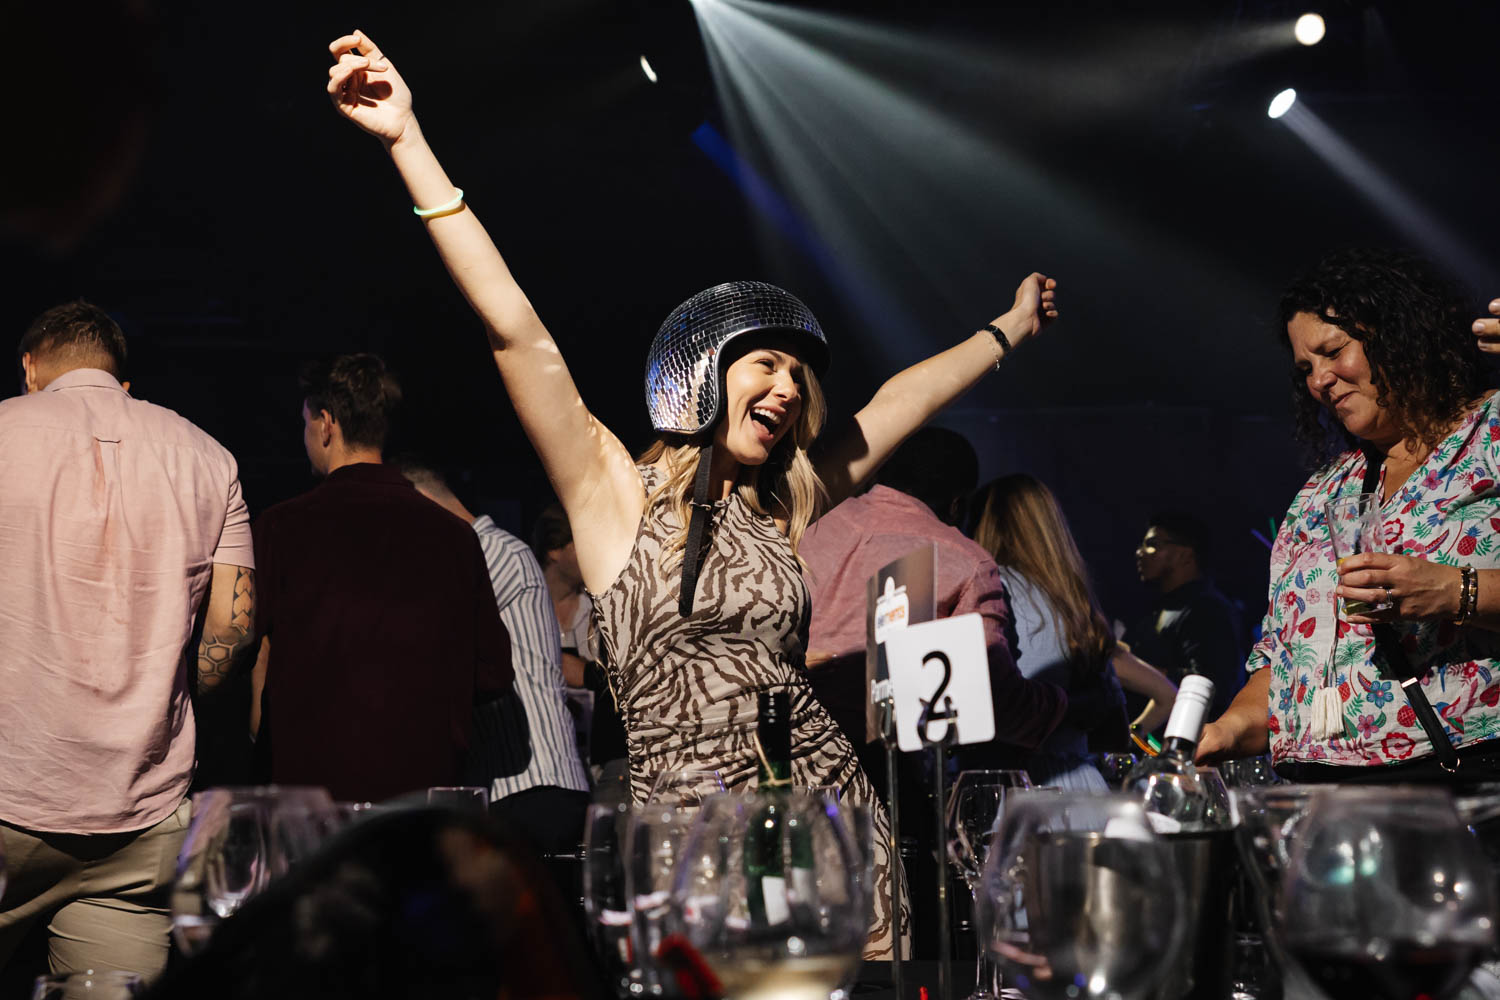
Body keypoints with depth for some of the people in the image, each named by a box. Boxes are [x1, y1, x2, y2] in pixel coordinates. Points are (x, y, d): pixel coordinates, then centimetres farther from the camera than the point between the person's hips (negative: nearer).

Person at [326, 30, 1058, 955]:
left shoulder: (781, 512, 15)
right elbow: (520, 334, -7)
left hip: (835, 820, 5)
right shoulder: (618, 494, 2)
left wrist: (1008, 329, 37)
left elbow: (900, 403, 27)